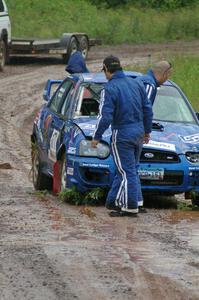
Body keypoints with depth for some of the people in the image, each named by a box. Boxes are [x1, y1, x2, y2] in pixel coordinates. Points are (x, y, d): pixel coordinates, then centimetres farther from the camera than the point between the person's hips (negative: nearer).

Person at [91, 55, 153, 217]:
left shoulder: (109, 89, -14)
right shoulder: (137, 84, 7)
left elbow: (105, 117, -17)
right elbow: (148, 110, 13)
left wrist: (96, 137, -6)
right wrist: (147, 131, 24)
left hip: (122, 134, -7)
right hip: (138, 132, 7)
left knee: (127, 171, -4)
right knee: (128, 169, 14)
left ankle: (131, 207, -3)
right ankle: (113, 201, 22)